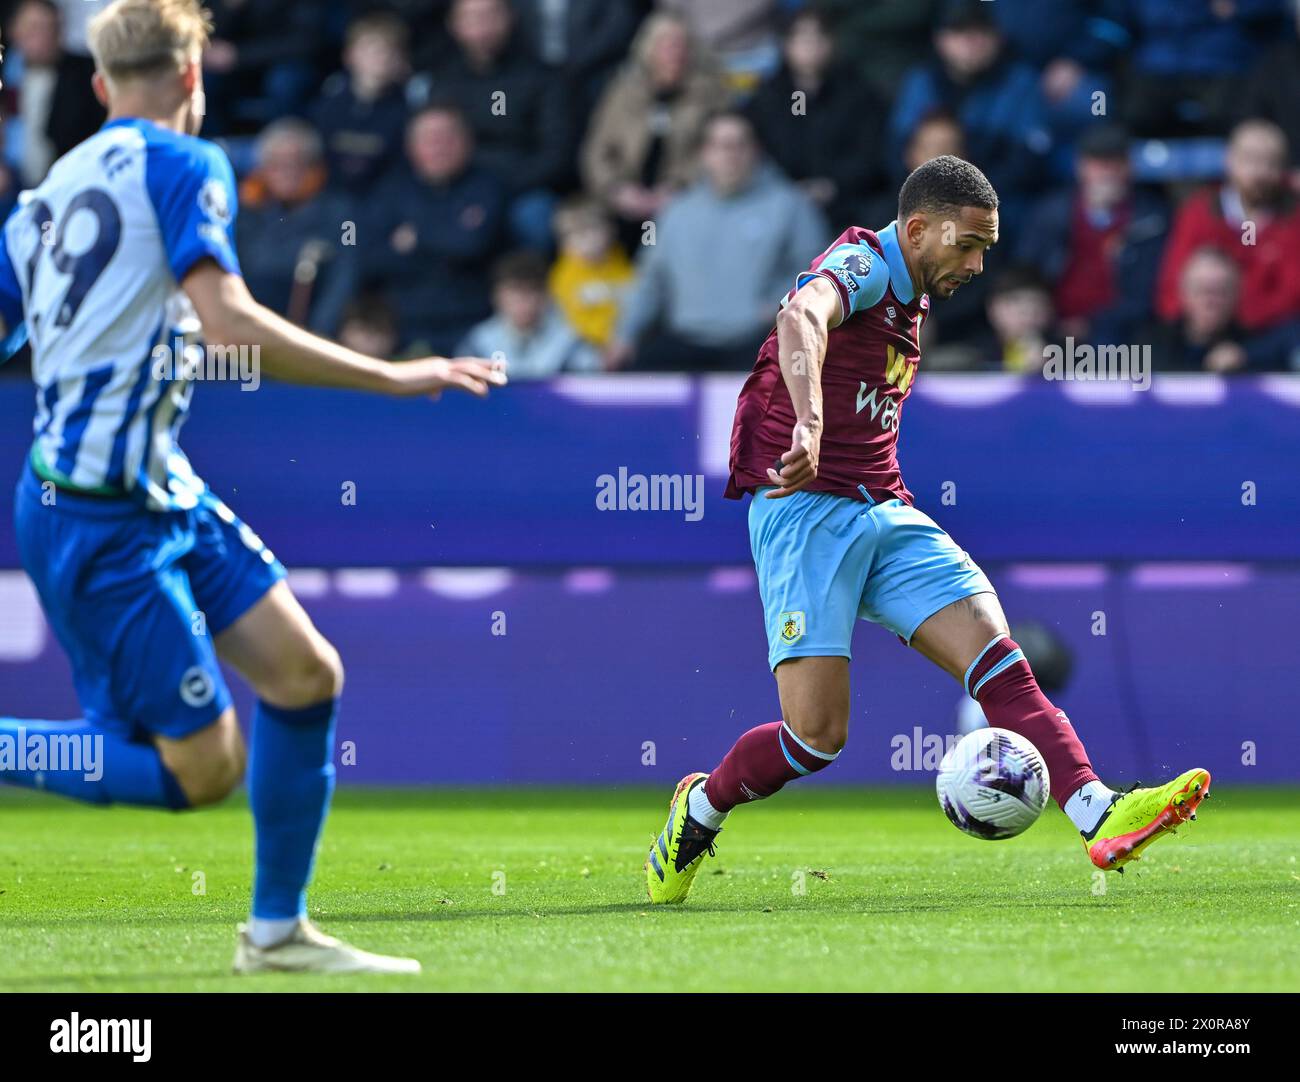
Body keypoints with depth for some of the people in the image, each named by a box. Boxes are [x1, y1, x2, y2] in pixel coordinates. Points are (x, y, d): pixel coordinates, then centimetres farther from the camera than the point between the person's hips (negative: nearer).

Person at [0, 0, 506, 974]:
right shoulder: (183, 166, -10)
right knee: (202, 768, -6)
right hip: (103, 520, -9)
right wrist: (391, 377, -20)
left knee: (306, 674, 7)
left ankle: (278, 929, 13)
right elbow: (230, 323, -22)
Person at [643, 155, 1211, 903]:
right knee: (818, 734, -13)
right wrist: (809, 426, -54)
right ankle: (700, 810, 14)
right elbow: (803, 318, -36)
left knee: (997, 658, -13)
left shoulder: (914, 299, 17)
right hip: (805, 507, -8)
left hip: (885, 512, 8)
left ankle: (1102, 819, -25)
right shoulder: (861, 265, -11)